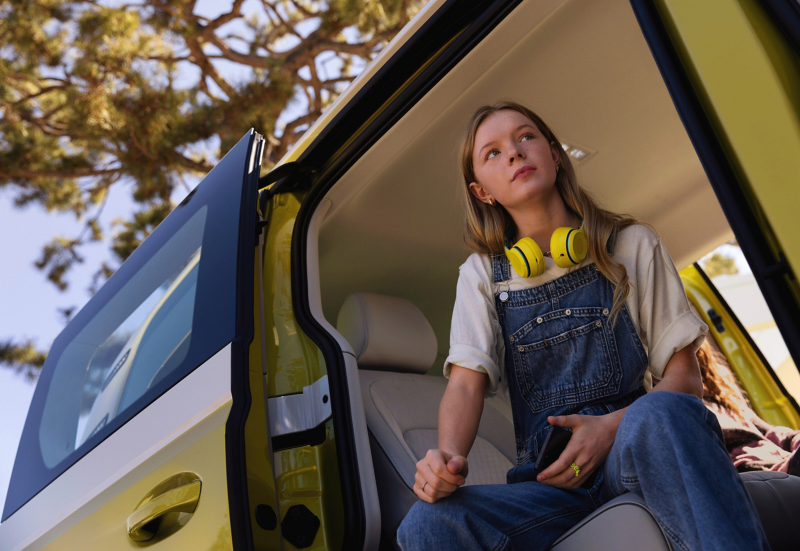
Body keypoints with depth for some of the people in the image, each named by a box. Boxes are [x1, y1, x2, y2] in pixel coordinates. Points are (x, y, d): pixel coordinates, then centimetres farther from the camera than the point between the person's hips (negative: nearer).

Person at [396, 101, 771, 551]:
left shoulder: (632, 246, 8)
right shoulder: (481, 275, 12)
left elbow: (685, 376, 5)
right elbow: (465, 384, 1)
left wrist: (615, 426, -14)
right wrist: (448, 457, -20)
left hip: (636, 458, 0)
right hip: (550, 480, 1)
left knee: (660, 414, -37)